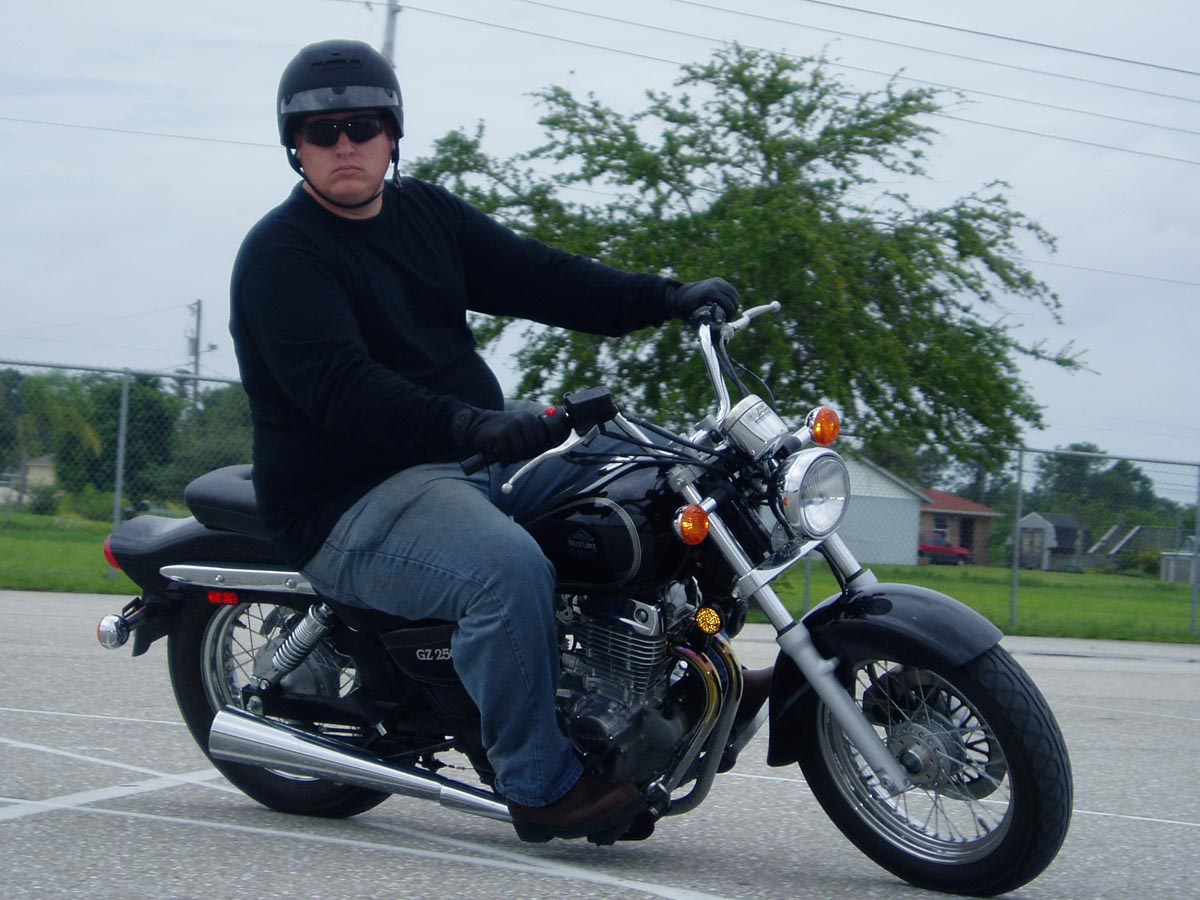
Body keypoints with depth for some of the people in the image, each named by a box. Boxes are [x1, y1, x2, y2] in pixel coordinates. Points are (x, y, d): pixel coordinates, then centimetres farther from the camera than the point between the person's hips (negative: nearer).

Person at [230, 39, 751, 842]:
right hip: (350, 504, -8)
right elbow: (337, 386, -25)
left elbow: (538, 278, 9)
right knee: (509, 569, -33)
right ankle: (541, 784, -22)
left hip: (470, 465, 8)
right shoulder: (279, 253, -10)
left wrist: (668, 298, -4)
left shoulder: (427, 213, 14)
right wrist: (470, 425, -37)